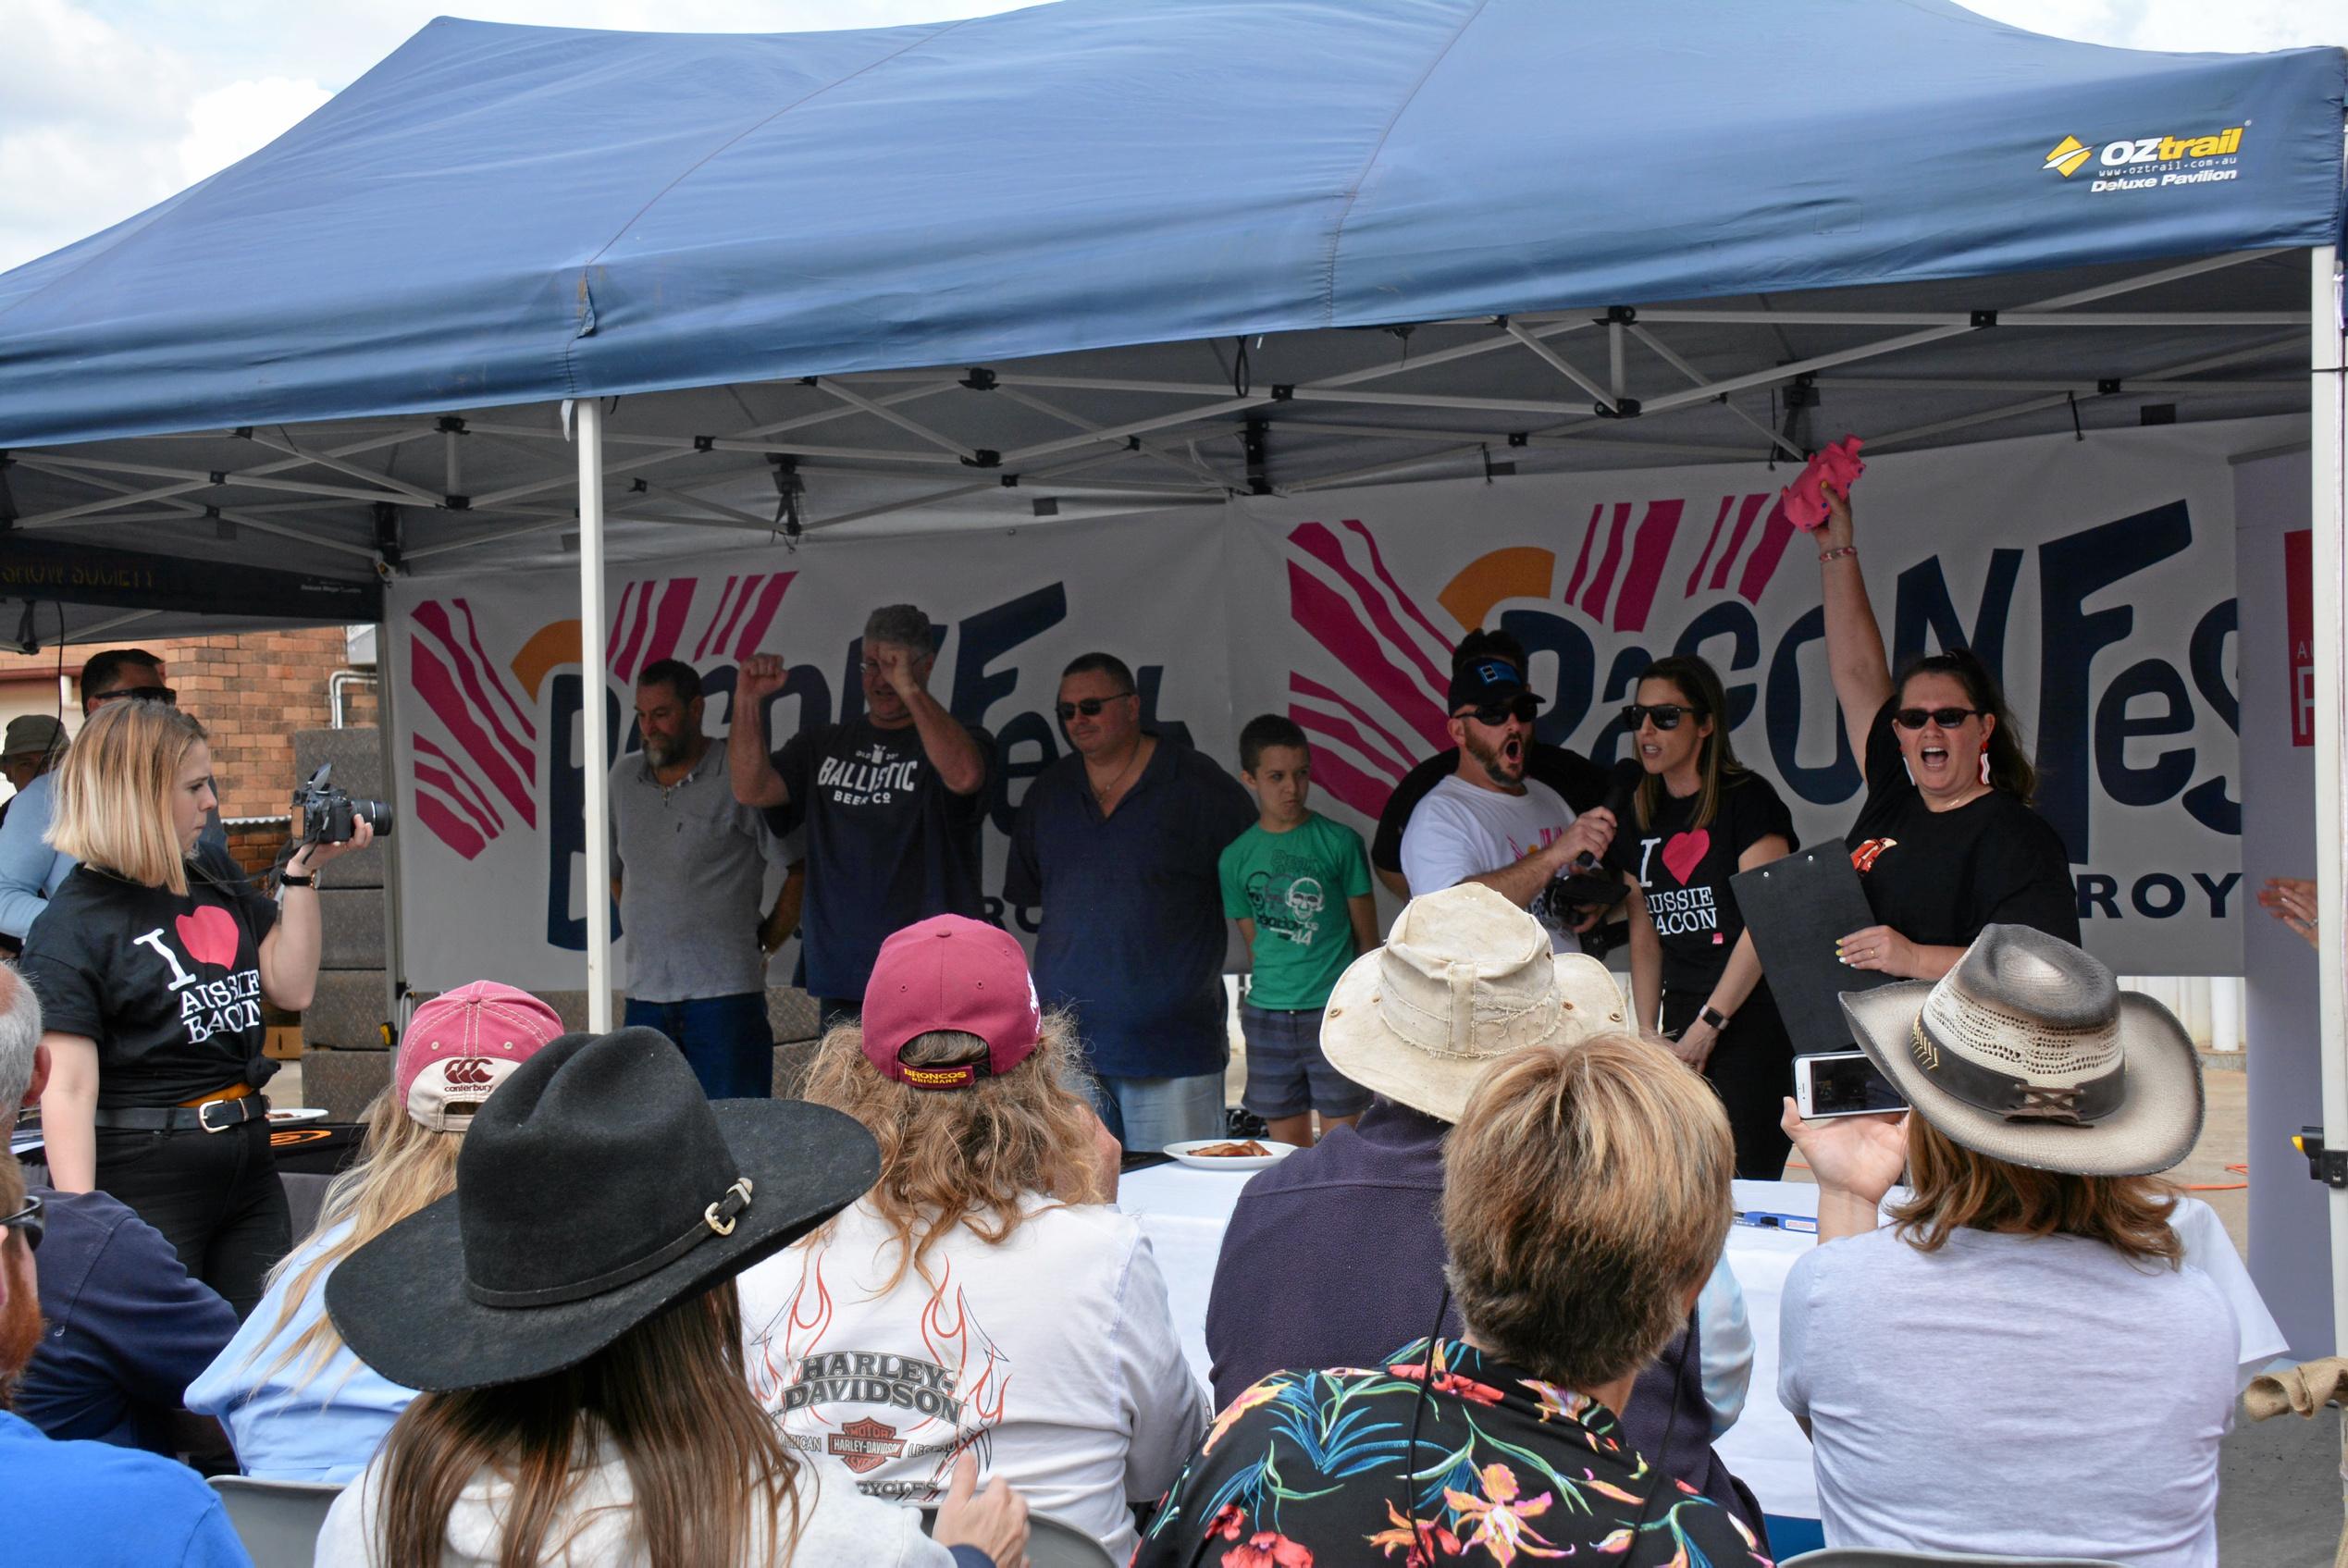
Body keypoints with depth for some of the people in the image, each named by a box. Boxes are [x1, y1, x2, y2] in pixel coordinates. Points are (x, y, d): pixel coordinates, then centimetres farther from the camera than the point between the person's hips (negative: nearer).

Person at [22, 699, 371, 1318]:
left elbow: (292, 989, 8)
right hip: (141, 1181, -7)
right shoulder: (72, 927, -11)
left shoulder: (219, 889, 10)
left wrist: (303, 873, 1)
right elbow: (67, 1091, -16)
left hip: (247, 1167, 7)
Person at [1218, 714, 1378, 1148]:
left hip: (1336, 1013, -2)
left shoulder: (1340, 842, -1)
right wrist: (1264, 993, 3)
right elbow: (1255, 944, 12)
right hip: (1268, 1017, 3)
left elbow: (1367, 937, 3)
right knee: (1287, 1146, 9)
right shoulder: (1236, 858, 5)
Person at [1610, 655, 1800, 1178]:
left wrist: (1708, 1025, -12)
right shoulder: (1641, 818, 14)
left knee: (1745, 1174, -10)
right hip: (1682, 1016, 6)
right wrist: (1648, 1036, 6)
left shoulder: (1747, 800, -6)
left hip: (1752, 1014, -6)